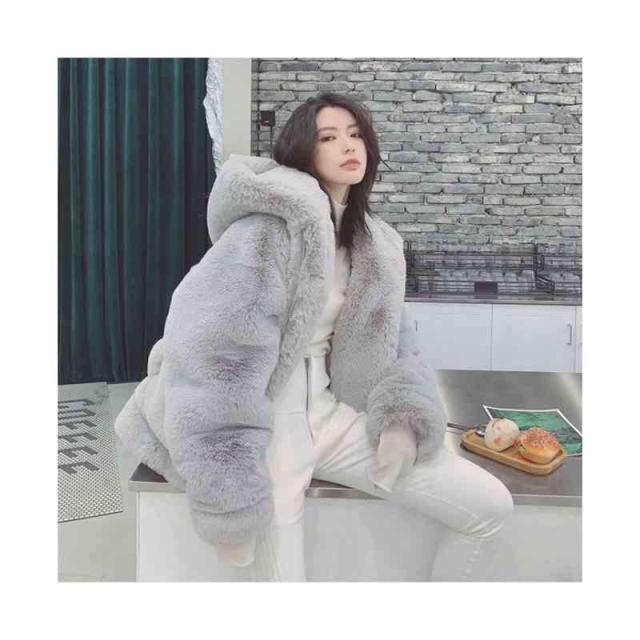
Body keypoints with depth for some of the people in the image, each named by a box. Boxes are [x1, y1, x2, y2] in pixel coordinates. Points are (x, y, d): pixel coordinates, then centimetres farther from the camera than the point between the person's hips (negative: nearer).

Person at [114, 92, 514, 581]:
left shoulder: (373, 243, 10)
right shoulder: (275, 220, -15)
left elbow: (394, 343, 13)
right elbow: (211, 355, -23)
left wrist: (403, 419, -7)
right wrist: (230, 504, -24)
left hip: (332, 413, 7)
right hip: (265, 421, -6)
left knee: (491, 506, 1)